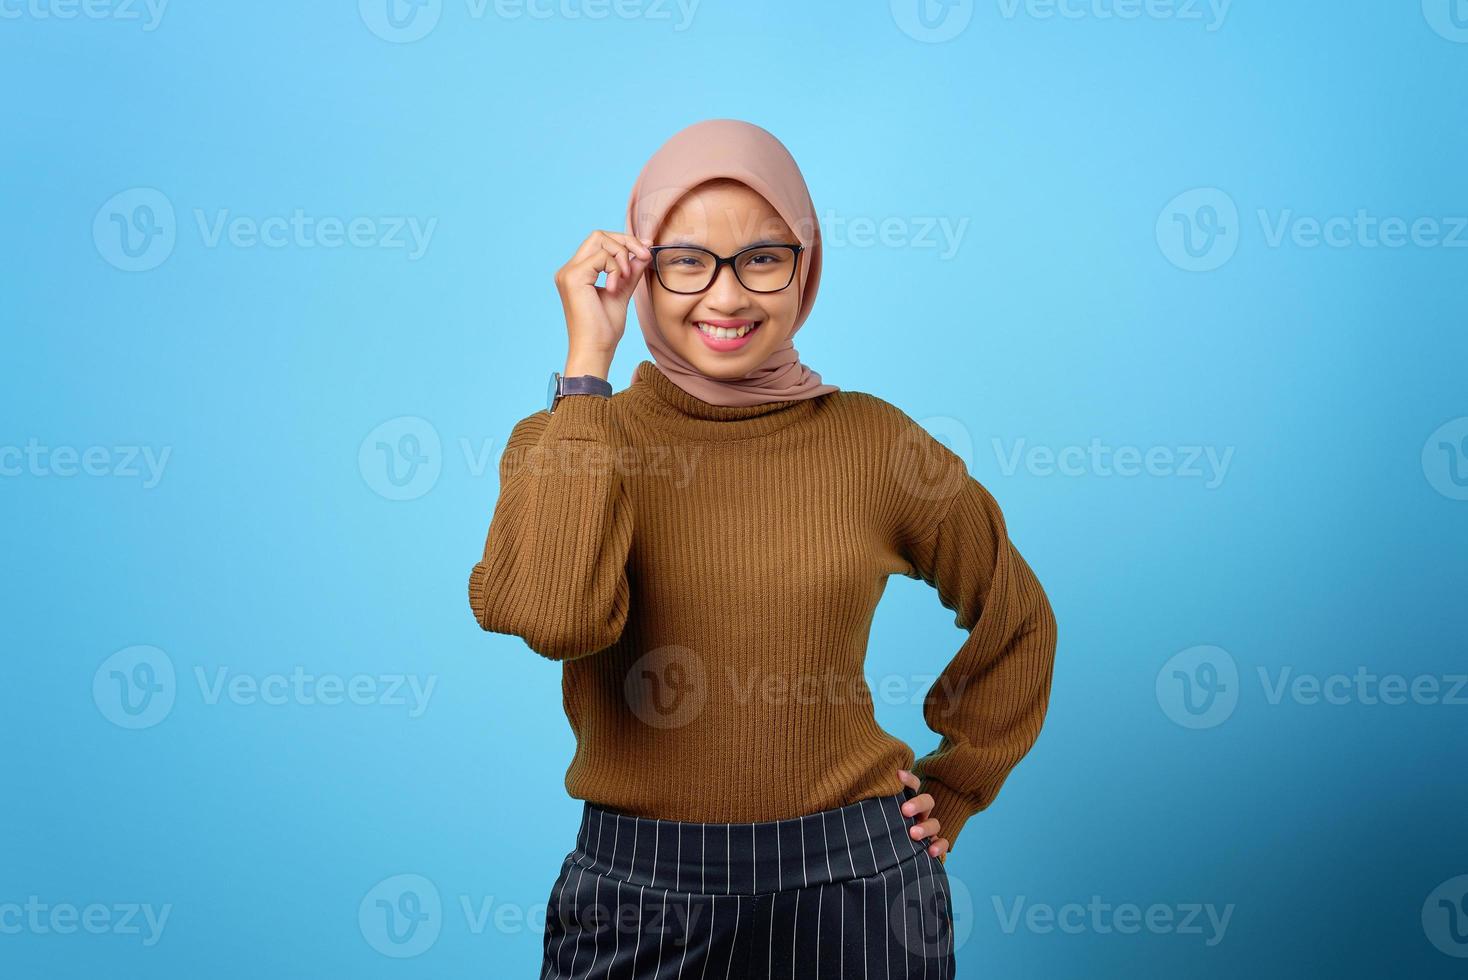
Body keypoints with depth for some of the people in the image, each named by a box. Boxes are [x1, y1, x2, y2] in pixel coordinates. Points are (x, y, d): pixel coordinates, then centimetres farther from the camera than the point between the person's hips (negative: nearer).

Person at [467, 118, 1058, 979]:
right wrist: (587, 364, -19)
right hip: (638, 894, 0)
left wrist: (953, 792, 11)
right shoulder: (570, 437, -4)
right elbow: (552, 615, -26)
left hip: (853, 886, 1)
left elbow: (1016, 621, 12)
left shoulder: (873, 442, -3)